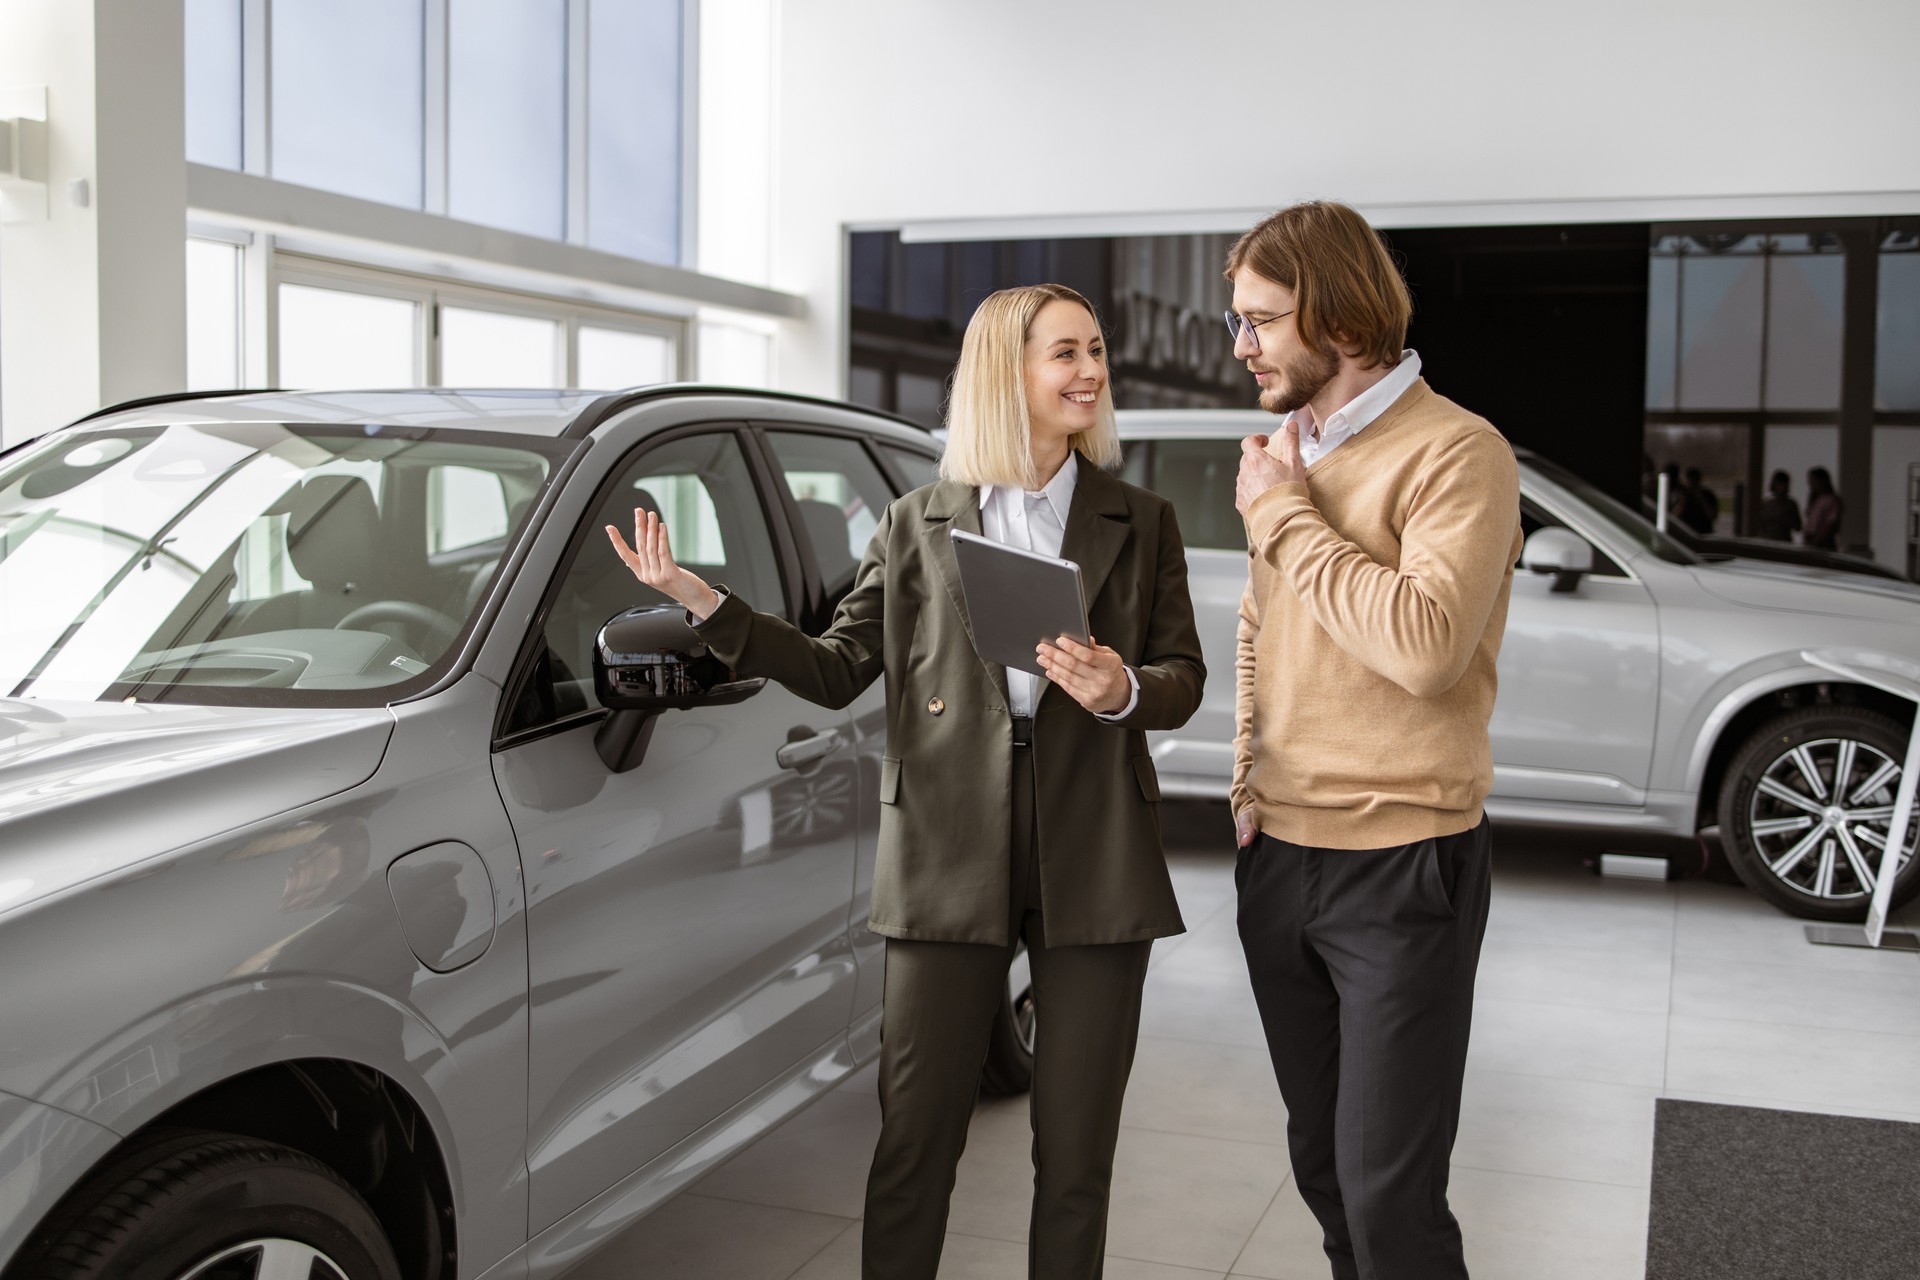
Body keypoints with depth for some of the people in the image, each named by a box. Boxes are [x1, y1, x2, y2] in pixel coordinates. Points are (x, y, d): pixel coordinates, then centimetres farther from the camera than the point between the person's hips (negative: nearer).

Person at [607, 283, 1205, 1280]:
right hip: (948, 858, -1)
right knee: (913, 1142, 2)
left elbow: (1184, 678, 8)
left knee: (1076, 1152, 9)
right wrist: (703, 602, -4)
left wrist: (1124, 692, -15)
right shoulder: (916, 525, 8)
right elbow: (836, 672, 5)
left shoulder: (1141, 523, 11)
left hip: (1095, 862, 1)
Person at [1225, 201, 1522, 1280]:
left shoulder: (1456, 452, -13)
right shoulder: (1283, 451, 11)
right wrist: (1250, 770, 13)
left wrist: (1287, 517, -18)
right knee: (1323, 1161, 17)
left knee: (1387, 1193, -4)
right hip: (1278, 855, 7)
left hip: (1400, 865, -7)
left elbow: (1426, 645, -29)